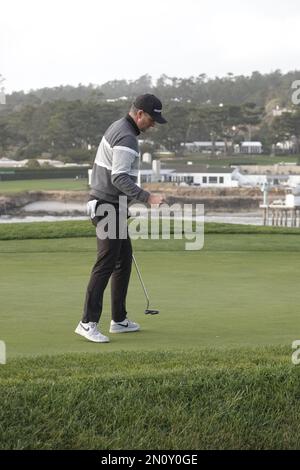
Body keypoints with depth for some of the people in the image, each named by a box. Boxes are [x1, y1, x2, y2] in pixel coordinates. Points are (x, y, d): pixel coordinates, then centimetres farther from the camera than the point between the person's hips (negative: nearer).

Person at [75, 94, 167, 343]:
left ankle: (119, 320, 18)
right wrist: (147, 197, -33)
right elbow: (120, 178, -27)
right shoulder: (127, 138, -19)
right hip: (108, 207, -11)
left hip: (109, 205, 11)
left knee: (124, 259, 13)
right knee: (106, 264, -11)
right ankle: (88, 323, -11)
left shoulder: (118, 128, 15)